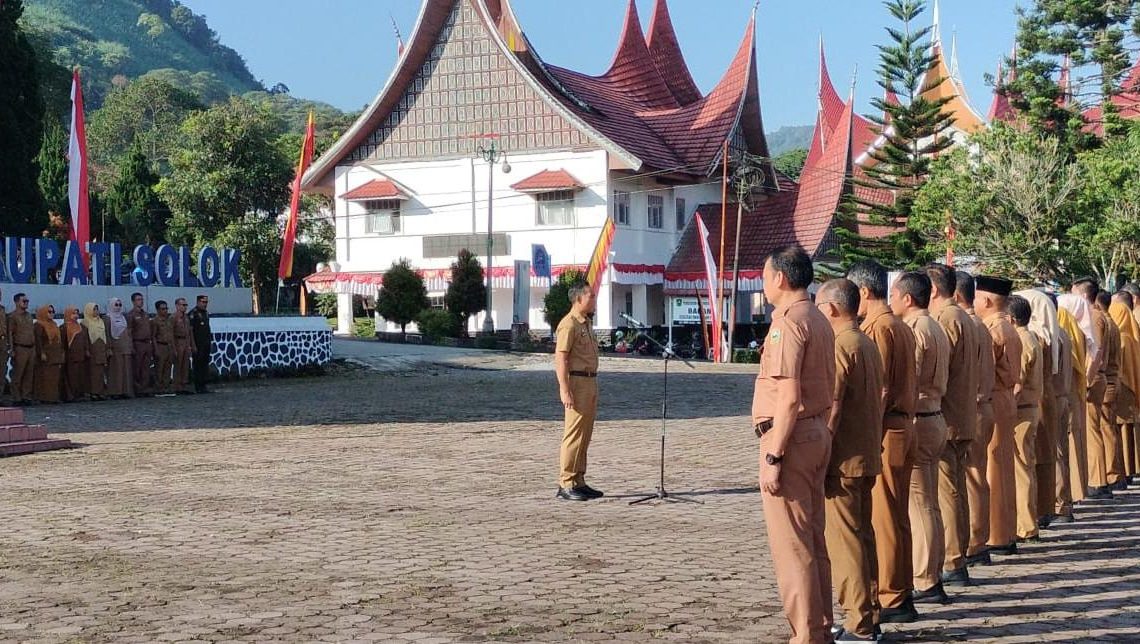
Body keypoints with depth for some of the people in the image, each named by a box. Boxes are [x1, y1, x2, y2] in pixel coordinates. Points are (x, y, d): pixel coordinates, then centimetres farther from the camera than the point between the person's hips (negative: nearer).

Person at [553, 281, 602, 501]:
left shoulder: (586, 323, 19)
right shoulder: (569, 324, -12)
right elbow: (560, 359, -18)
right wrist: (564, 390, -24)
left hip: (590, 382, 10)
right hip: (576, 382, -10)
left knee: (585, 435, 11)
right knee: (573, 434, -9)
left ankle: (579, 482, 17)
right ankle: (566, 485, -6)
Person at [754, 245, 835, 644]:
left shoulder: (788, 323, -14)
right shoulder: (819, 322, 15)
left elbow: (789, 397, -20)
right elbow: (823, 388, 14)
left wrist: (773, 457, -19)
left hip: (791, 436, -10)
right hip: (818, 432, 10)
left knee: (790, 543, -3)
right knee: (813, 538, 15)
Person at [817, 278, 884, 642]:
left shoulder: (839, 346, -15)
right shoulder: (869, 345, 15)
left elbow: (830, 409, -20)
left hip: (842, 461, -9)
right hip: (868, 456, 10)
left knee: (844, 541, -5)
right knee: (863, 536, 14)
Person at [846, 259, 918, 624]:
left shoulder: (877, 328, -13)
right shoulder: (901, 328, 15)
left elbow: (877, 389, -18)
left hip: (882, 433, -9)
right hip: (903, 427, 9)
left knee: (882, 517, -4)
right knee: (896, 516, 13)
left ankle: (890, 600, 1)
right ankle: (899, 592, 20)